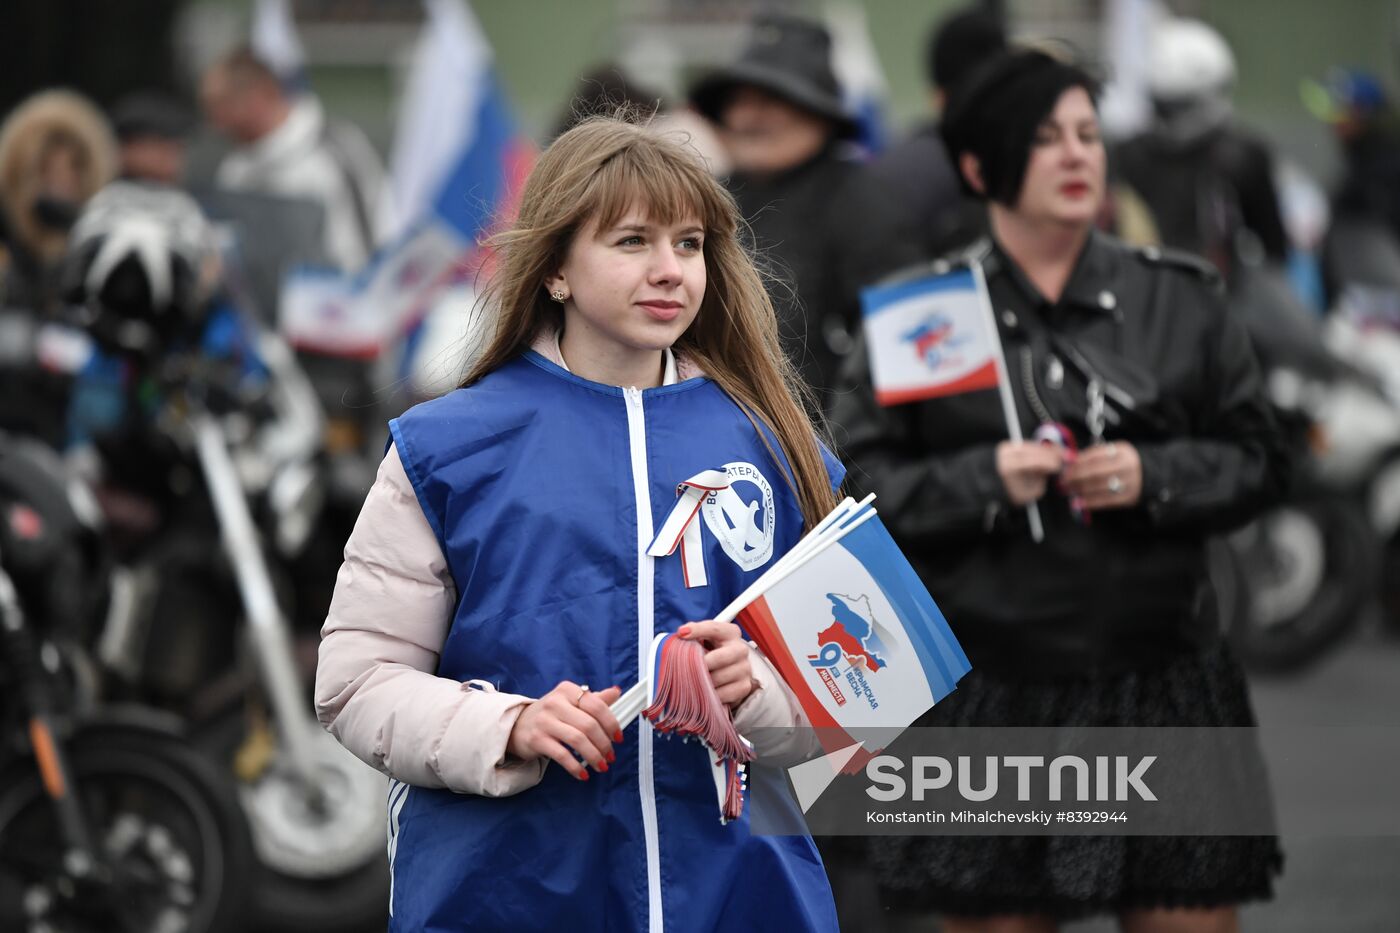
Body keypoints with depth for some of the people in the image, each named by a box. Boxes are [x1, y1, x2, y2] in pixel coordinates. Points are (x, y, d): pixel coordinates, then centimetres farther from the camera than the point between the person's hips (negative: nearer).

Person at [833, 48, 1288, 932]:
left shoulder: (1180, 298, 7)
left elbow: (1259, 460, 8)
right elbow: (860, 484, 0)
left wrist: (1154, 477, -11)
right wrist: (984, 481, -15)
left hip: (1159, 684, 1)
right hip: (990, 690, -1)